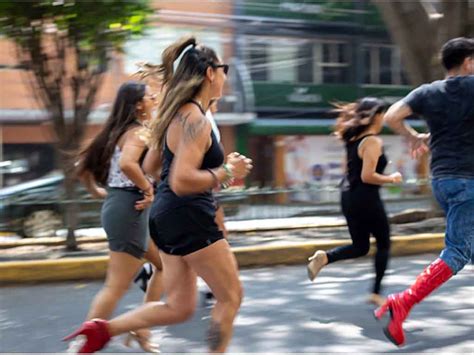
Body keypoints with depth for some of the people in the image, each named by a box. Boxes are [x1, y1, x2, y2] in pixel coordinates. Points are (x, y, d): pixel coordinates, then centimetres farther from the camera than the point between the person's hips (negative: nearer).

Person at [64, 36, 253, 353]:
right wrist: (226, 172, -16)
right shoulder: (196, 120, -18)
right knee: (231, 297, 6)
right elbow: (181, 182, -28)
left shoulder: (177, 114, 12)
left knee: (179, 307, 14)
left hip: (167, 217, 10)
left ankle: (103, 329, 7)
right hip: (190, 220, -10)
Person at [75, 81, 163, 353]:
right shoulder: (140, 132, -13)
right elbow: (127, 163, -32)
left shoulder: (117, 132, 15)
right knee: (117, 287, -6)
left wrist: (98, 191, 16)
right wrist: (149, 190, -20)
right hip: (130, 210, -10)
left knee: (167, 264, 18)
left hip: (115, 205, 10)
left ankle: (140, 329, 19)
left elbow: (84, 165, 17)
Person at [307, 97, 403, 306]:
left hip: (348, 197, 8)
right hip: (366, 200, -8)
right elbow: (367, 176, -21)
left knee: (360, 247, 17)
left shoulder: (353, 139, 10)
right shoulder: (373, 142, -15)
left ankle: (324, 257, -6)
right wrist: (391, 179, -9)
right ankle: (376, 293, 12)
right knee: (383, 244, 10)